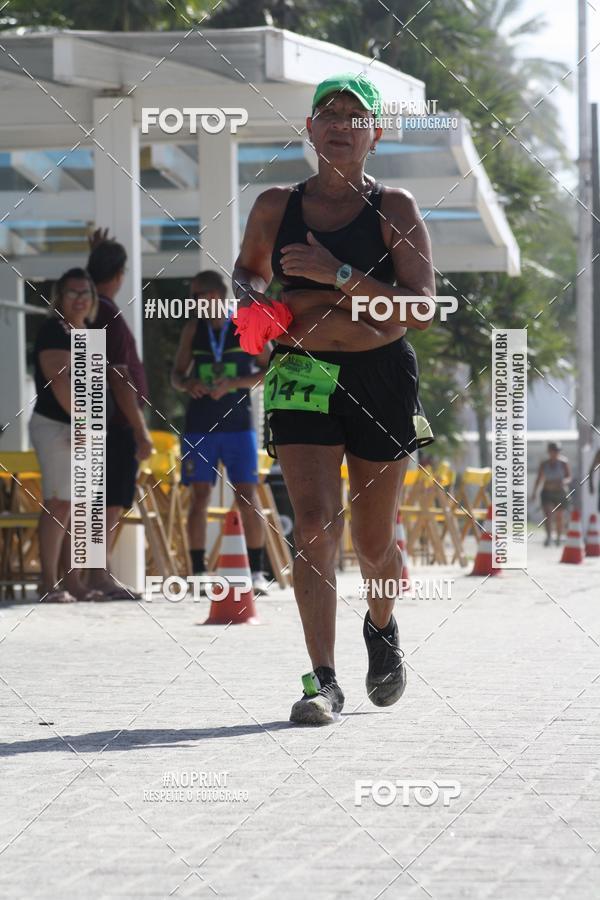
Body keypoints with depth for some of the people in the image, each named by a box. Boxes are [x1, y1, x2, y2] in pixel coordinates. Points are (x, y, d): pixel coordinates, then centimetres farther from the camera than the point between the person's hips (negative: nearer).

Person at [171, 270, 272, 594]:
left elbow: (268, 369, -1)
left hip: (238, 423, -2)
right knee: (199, 497, 0)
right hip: (199, 425, 2)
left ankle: (257, 573, 2)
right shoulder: (193, 328, 8)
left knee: (247, 496, -4)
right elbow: (177, 374, 13)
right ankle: (198, 573, 4)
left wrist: (234, 383, -15)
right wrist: (187, 384, -11)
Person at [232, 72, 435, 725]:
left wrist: (340, 276, -20)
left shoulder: (394, 209, -1)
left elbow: (421, 309, -10)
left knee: (374, 541, 8)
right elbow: (248, 269, 26)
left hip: (382, 377, -1)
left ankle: (382, 626, 41)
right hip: (303, 373, 1)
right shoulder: (276, 206, 6)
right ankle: (323, 681, -13)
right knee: (314, 524, -15)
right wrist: (252, 298, 2)